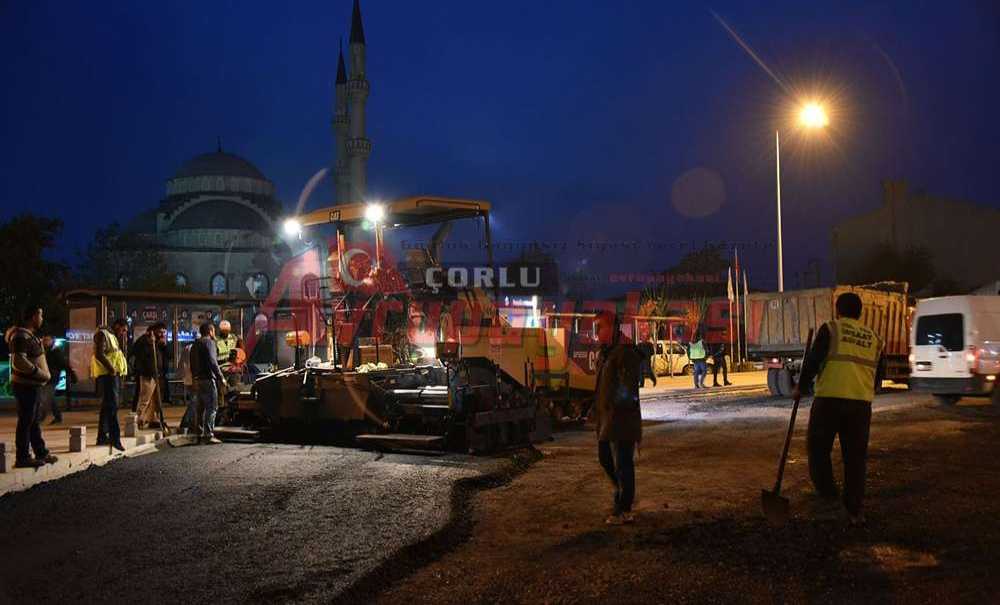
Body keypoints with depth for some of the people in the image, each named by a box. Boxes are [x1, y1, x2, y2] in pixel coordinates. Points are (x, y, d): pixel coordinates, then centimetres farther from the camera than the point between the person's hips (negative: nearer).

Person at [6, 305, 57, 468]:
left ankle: (41, 453, 23)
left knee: (34, 421, 15)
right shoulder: (21, 336, -17)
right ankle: (22, 458, 1)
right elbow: (19, 361, -27)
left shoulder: (29, 335, 16)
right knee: (25, 422, -4)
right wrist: (40, 373, -20)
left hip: (32, 385, 11)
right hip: (26, 386, -11)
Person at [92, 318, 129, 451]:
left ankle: (102, 437, 19)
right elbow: (99, 354, -20)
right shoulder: (103, 334, -7)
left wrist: (122, 341, 11)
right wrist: (111, 368, -20)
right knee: (112, 406, -15)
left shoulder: (113, 337, 24)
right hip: (107, 375, -11)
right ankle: (115, 438, -19)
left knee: (107, 406, 13)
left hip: (114, 375, 11)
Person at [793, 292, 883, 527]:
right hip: (861, 402, 4)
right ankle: (854, 510, 12)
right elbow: (877, 376, 19)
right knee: (855, 456, 10)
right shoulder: (874, 338, 17)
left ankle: (826, 492, 5)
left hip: (829, 399, -4)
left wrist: (800, 387, 6)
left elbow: (812, 361, -6)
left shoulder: (830, 329, 2)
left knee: (818, 447, 12)